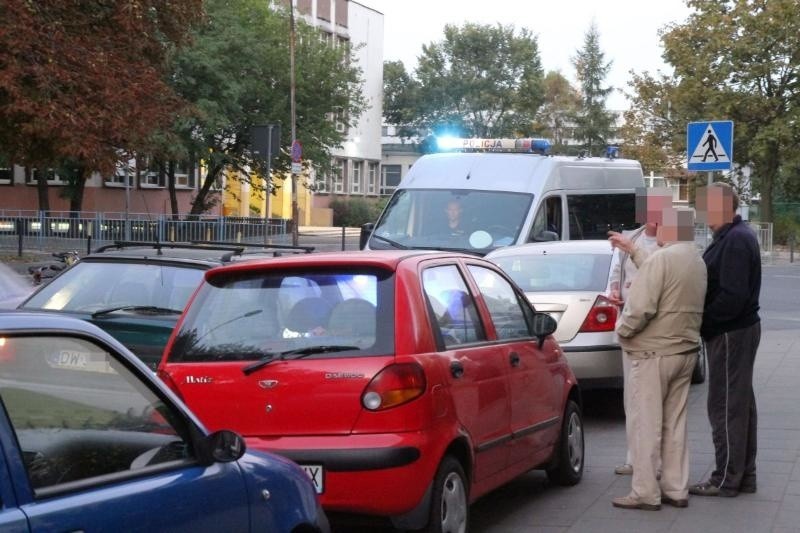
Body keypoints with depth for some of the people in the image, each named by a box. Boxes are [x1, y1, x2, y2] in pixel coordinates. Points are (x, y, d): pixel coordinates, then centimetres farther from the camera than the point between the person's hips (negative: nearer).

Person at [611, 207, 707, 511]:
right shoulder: (698, 262, 10)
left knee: (646, 424, -2)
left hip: (654, 353, -8)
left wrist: (622, 330, -6)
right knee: (675, 424, 14)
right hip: (686, 351, 9)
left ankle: (645, 494, 1)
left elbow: (641, 307, -24)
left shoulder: (662, 259, -18)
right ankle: (676, 490, 17)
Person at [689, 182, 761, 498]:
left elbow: (732, 296, -26)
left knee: (726, 406, -4)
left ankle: (727, 479, 3)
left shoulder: (735, 241, -19)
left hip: (731, 334, -11)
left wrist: (702, 321, -17)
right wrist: (704, 320, 7)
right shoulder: (734, 237, 13)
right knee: (739, 404, 15)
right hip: (740, 329, 11)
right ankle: (743, 475, 24)